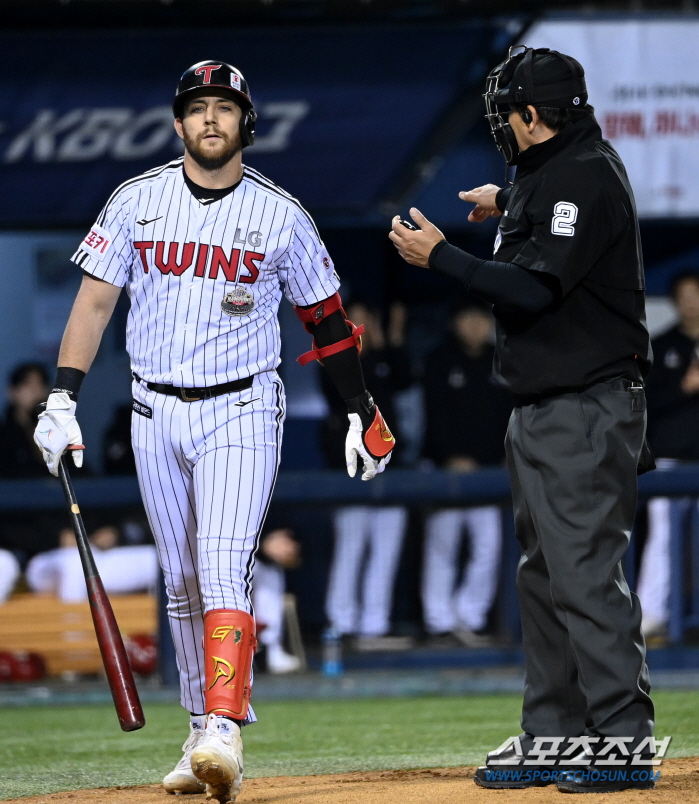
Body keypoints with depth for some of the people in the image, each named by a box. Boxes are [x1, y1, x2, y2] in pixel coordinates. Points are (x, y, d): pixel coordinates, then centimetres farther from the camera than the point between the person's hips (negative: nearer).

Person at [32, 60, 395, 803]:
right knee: (182, 584, 9)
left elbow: (325, 317, 9)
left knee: (224, 572, -18)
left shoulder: (280, 214, 0)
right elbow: (95, 300, 3)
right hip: (155, 413, 3)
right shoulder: (136, 201, 3)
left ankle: (224, 733, -27)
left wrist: (362, 411, 10)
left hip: (241, 413, -3)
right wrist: (62, 398, -6)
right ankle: (203, 738, 18)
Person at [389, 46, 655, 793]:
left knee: (585, 573, -13)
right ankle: (553, 737, 18)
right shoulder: (551, 174, 15)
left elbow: (534, 288, -23)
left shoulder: (586, 176, -15)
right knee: (545, 577, 13)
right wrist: (505, 202, 52)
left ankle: (624, 741, -13)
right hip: (540, 411, 11)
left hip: (584, 411, -11)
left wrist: (439, 257, -17)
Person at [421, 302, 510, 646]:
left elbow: (509, 415, 13)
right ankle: (440, 622, 4)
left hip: (486, 467, 4)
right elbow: (436, 415, -8)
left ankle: (467, 617, 5)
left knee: (488, 545, -3)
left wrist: (508, 457, 1)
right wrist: (454, 458, -17)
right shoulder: (440, 362, 0)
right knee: (442, 545, -1)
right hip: (445, 468, -4)